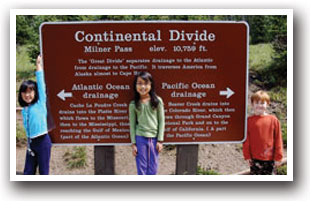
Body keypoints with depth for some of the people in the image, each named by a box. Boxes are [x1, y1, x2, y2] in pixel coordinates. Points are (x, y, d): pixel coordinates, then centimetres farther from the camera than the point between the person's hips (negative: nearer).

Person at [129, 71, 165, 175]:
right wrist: (133, 143, 0)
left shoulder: (157, 101, -2)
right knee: (141, 167, 5)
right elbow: (132, 124, 2)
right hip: (140, 138, 0)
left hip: (154, 138, 0)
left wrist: (160, 140, -2)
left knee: (153, 167, 6)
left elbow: (161, 121, 1)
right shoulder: (133, 104, -2)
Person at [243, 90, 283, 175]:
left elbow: (278, 140, 1)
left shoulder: (273, 120, -3)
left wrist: (278, 157, 2)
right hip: (255, 159, 0)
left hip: (270, 159, 0)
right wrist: (247, 156, -1)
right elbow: (246, 140, 1)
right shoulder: (249, 120, -2)